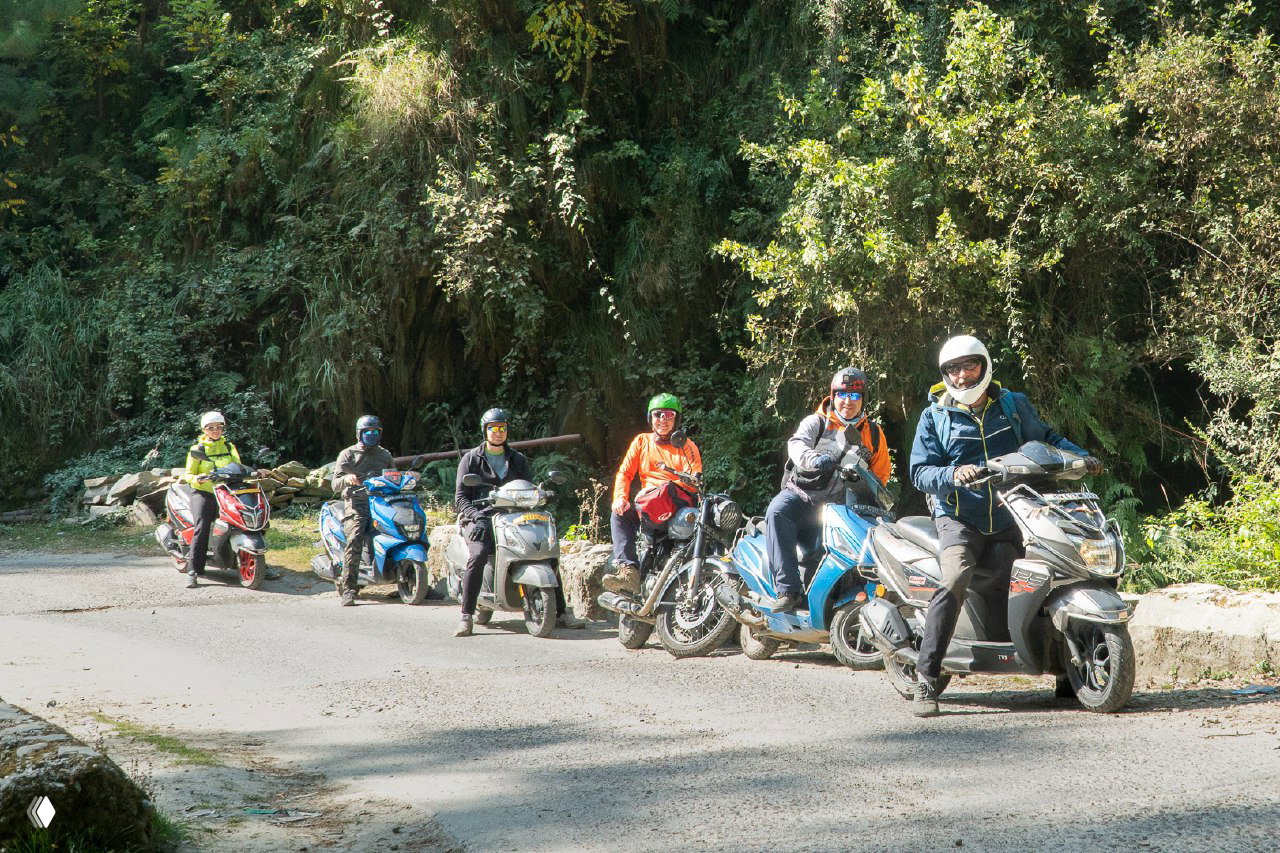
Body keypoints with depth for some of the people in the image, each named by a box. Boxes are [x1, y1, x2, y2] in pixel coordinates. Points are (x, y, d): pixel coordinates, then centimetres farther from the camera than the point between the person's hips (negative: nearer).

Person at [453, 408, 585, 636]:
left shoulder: (518, 459, 21)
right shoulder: (471, 459, 10)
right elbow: (460, 497, 3)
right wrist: (475, 515, -16)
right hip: (481, 519, -3)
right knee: (478, 555, -34)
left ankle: (562, 612, -6)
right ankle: (466, 617, -31)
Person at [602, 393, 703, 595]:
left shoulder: (686, 445, 9)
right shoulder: (642, 441, 18)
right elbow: (625, 472, 11)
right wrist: (620, 498, -8)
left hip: (680, 500, -3)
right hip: (646, 498, 3)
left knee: (667, 489, -37)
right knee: (619, 515, -26)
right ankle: (627, 570, -40)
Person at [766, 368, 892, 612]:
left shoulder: (873, 434, 15)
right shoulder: (816, 422, 6)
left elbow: (881, 473, 21)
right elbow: (797, 445, -16)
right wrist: (815, 459, -39)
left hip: (838, 506, 2)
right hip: (801, 493, -2)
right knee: (777, 512, -34)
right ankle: (788, 589, -39)